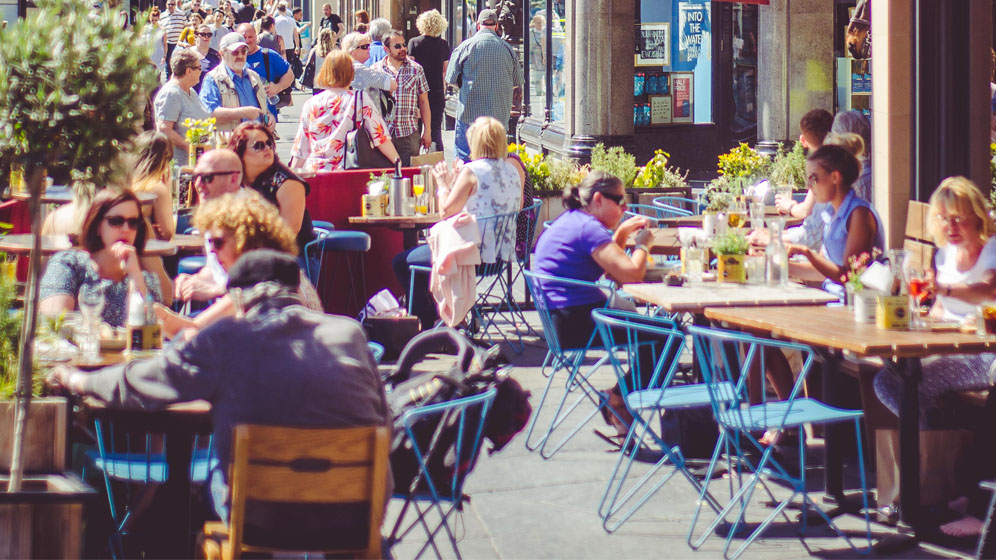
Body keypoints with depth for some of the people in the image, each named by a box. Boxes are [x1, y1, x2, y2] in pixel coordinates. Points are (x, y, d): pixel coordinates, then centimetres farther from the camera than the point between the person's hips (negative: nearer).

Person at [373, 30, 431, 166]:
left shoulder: (416, 69, 7)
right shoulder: (375, 70, 6)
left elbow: (424, 102, 9)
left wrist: (427, 131, 5)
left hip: (409, 134, 0)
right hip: (382, 133, 0)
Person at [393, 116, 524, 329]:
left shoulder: (471, 172, -16)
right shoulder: (513, 168, 4)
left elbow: (446, 211, -16)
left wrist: (444, 184, 4)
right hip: (503, 254, 8)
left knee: (402, 263, 10)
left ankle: (428, 324, 16)